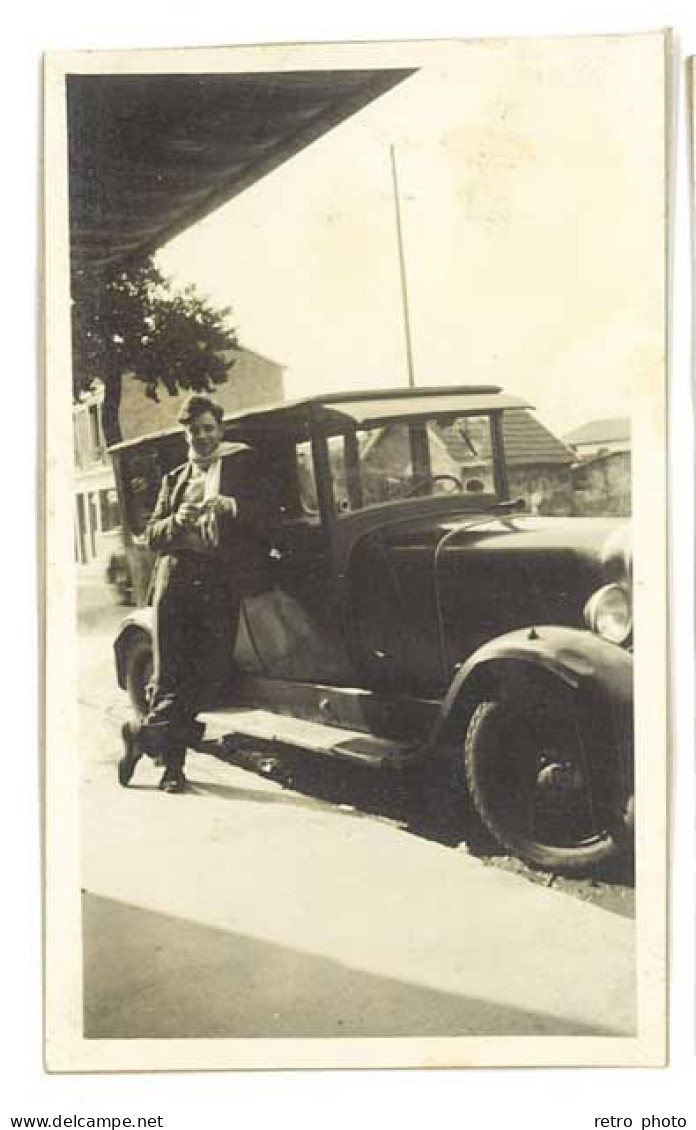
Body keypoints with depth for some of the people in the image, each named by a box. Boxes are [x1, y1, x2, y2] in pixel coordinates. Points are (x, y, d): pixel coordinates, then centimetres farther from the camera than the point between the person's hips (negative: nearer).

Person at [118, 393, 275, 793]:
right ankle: (173, 764, 6)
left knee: (211, 672, -12)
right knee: (169, 672, -3)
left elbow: (267, 517, 1)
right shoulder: (174, 479, 24)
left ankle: (143, 732, 3)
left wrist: (230, 505, -16)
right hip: (175, 577, 3)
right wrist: (176, 521, -6)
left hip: (221, 582, -2)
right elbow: (152, 535, 15)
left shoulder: (243, 464, 14)